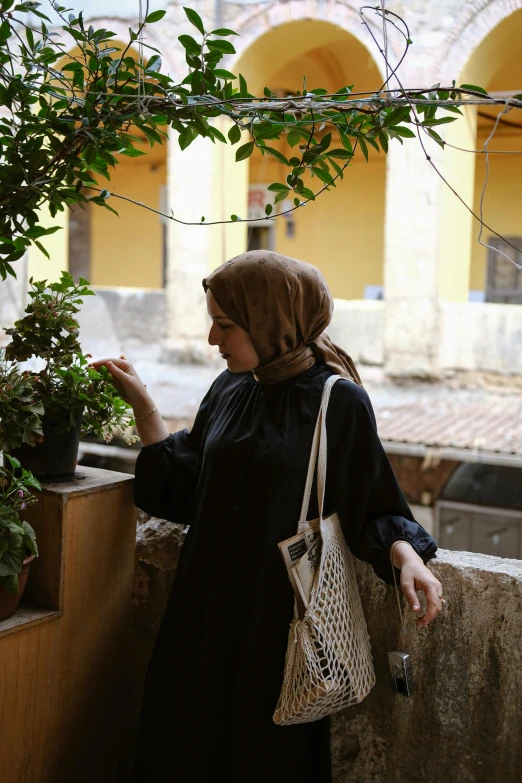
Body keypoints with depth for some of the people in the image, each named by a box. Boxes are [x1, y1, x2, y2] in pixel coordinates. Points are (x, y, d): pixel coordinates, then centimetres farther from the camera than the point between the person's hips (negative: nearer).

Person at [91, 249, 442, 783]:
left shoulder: (339, 404, -11)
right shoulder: (229, 392, 5)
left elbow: (373, 508, -5)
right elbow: (182, 488, 9)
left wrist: (407, 556, -23)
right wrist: (140, 402, 7)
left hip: (281, 610, -5)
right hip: (210, 603, 5)